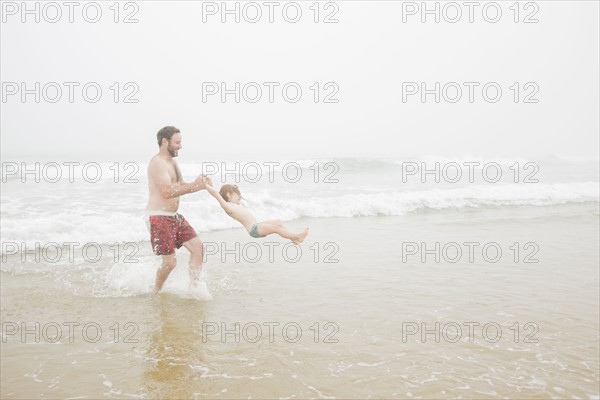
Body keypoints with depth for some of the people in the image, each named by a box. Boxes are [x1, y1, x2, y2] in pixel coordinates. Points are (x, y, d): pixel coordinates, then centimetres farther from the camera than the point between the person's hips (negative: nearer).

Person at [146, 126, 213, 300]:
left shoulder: (172, 162, 15)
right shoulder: (157, 163, -16)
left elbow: (181, 187, 17)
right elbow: (167, 192, -26)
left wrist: (200, 184, -2)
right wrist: (195, 186, -27)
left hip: (174, 216, 10)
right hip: (159, 217, -9)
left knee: (198, 245, 3)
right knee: (170, 262, -5)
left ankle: (194, 286, 12)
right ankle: (156, 292, 19)